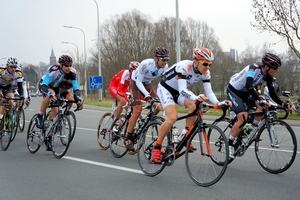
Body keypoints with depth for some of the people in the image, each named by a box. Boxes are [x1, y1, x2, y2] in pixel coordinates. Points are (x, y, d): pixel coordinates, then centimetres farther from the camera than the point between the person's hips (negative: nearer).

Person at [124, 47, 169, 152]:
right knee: (137, 110, -17)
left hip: (147, 84, 6)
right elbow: (138, 81, -28)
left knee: (157, 108, -11)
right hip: (135, 83, -5)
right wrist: (147, 95, -40)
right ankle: (128, 138, -6)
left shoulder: (165, 67, -18)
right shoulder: (145, 64, -33)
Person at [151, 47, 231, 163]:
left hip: (178, 91, 7)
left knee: (194, 106, -20)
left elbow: (209, 92, -15)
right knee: (172, 117, -26)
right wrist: (196, 98, -59)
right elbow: (182, 90, -41)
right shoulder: (184, 67, -33)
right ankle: (157, 147, -13)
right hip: (165, 88, -7)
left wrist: (218, 103, -34)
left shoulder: (205, 73, -13)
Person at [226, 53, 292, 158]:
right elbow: (249, 86, -44)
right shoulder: (254, 68, -30)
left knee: (263, 105, -18)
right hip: (233, 90, -7)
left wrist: (284, 104, -19)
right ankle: (229, 144, -10)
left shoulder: (268, 76, -9)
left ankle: (254, 127, 2)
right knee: (243, 117, -23)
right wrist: (259, 99, -54)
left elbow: (272, 94, -4)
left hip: (245, 92, 7)